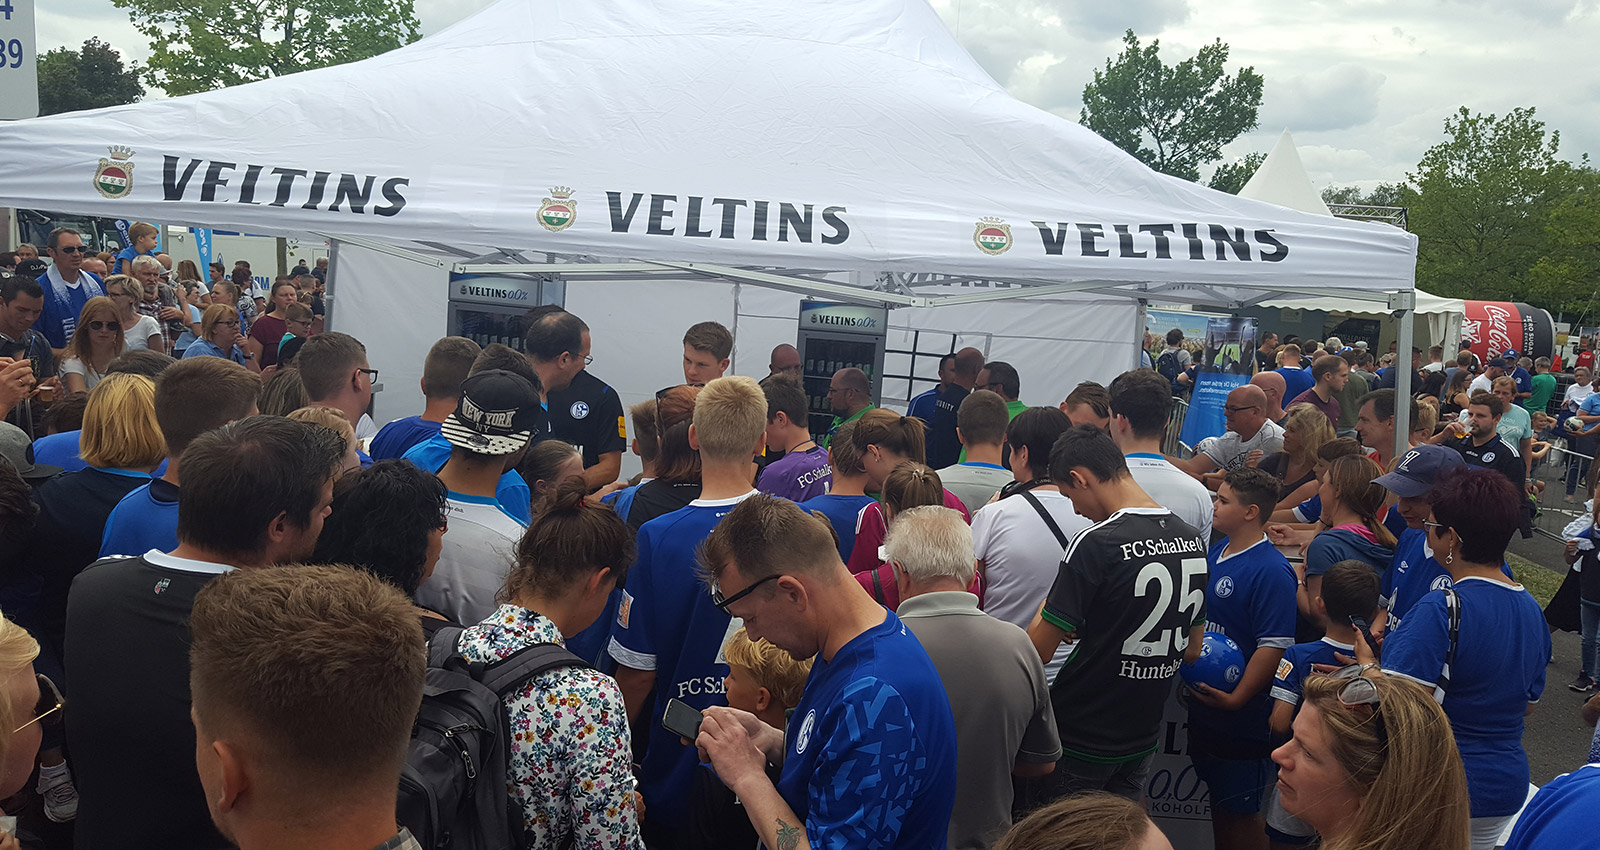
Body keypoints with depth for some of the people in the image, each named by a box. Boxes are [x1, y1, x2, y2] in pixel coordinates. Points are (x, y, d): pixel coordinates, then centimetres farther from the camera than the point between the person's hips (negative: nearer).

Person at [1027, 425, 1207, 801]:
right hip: (1143, 738, 7)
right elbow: (1191, 650, 12)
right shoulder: (1193, 539, 1)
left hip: (1081, 741, -6)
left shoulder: (1095, 544, -21)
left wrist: (1044, 611, 3)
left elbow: (1038, 651, -19)